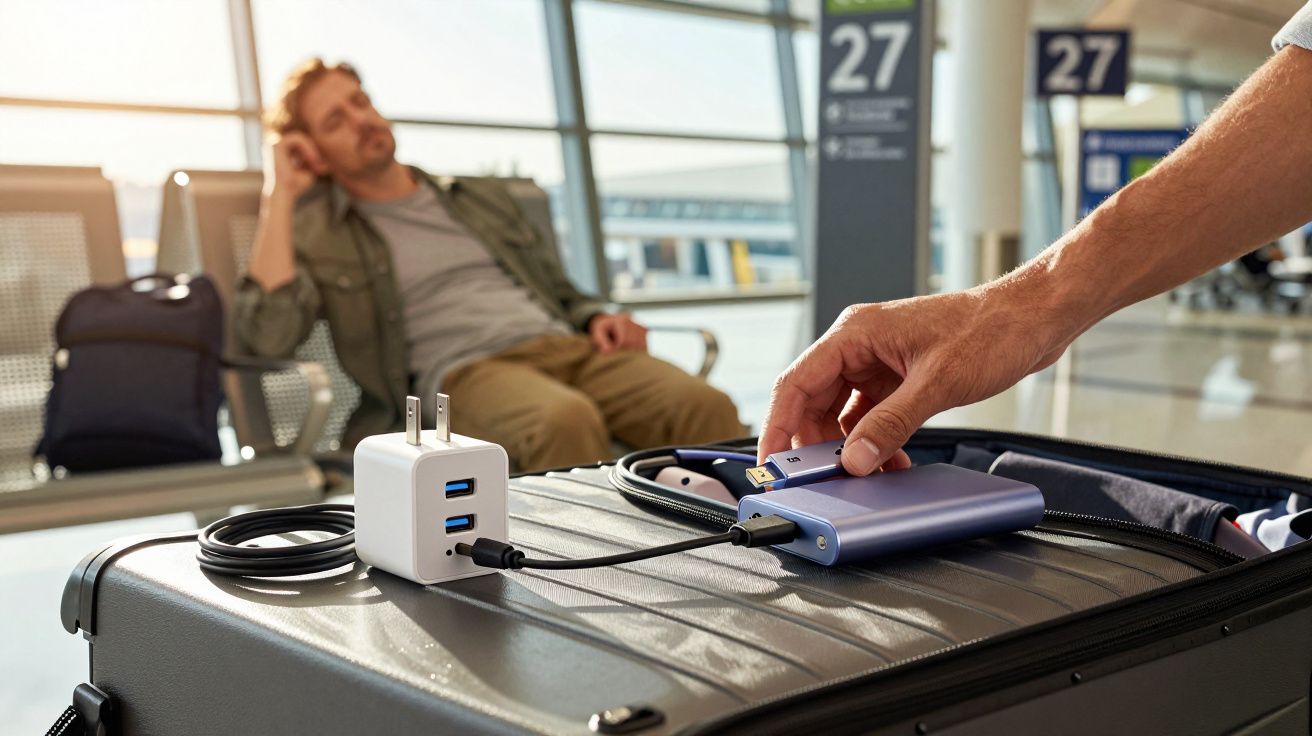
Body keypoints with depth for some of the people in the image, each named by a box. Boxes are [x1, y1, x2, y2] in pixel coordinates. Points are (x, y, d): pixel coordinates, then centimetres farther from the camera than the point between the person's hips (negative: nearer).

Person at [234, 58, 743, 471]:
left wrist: (598, 319, 5)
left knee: (703, 405, -27)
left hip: (566, 345, 5)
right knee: (567, 420, -41)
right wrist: (280, 192, 1)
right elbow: (268, 333, -6)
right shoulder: (315, 234, 13)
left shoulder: (481, 197, 28)